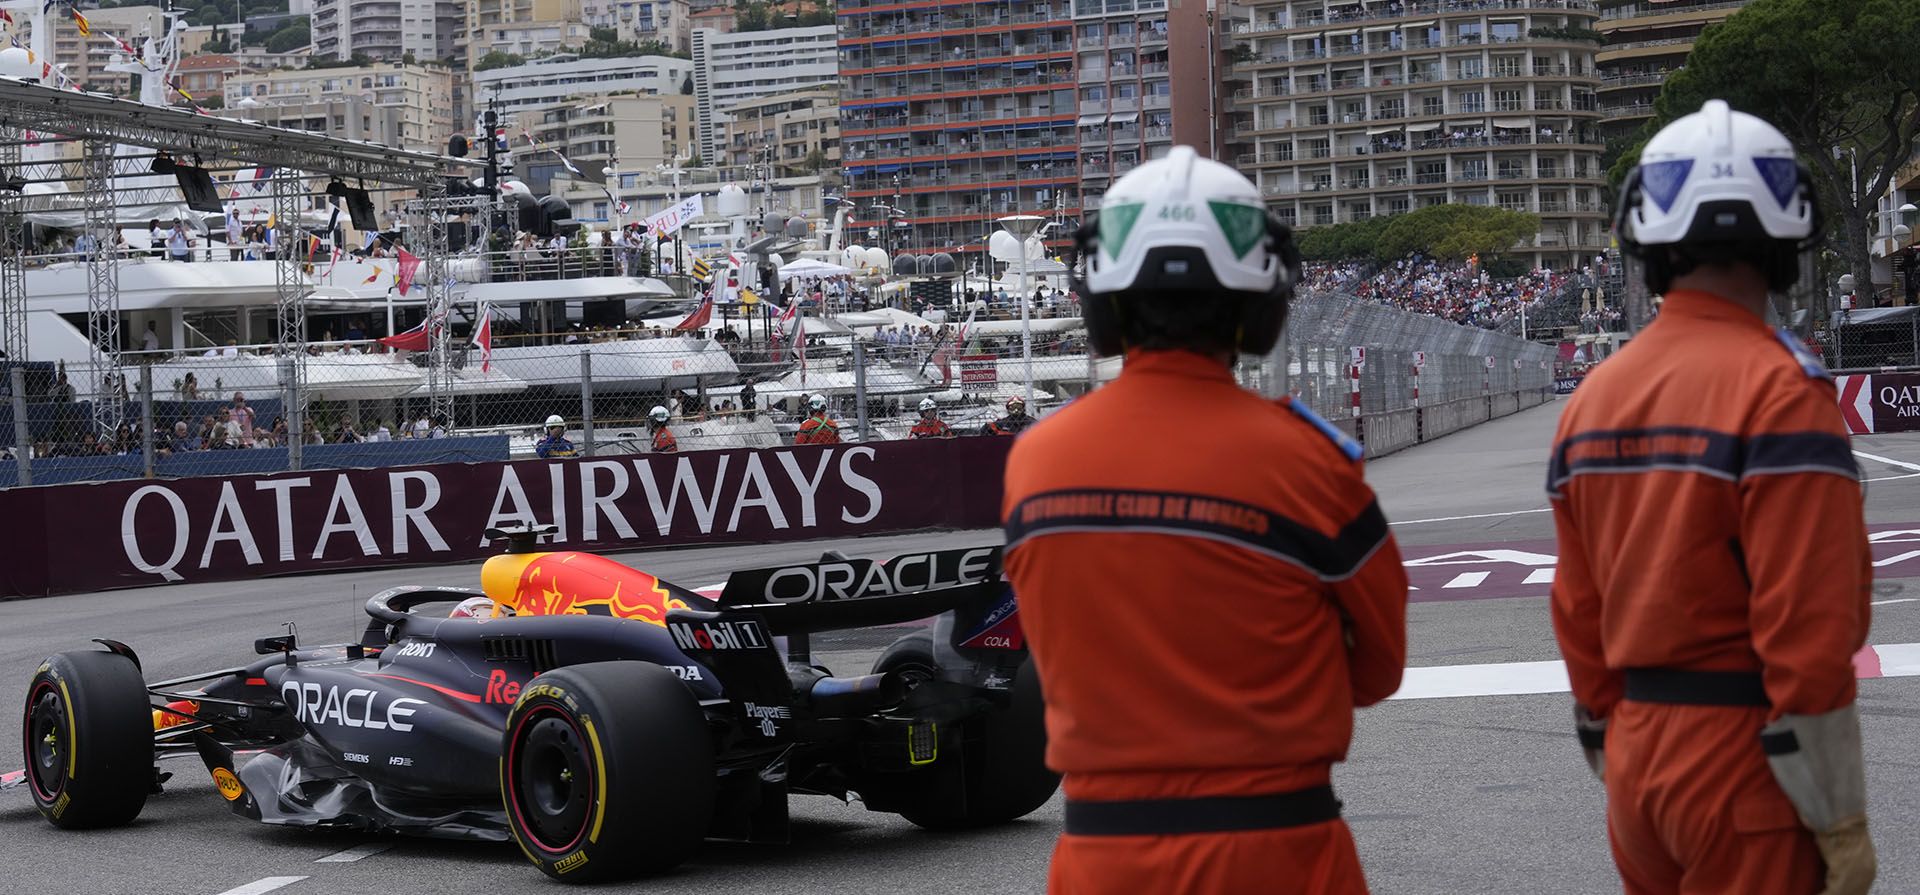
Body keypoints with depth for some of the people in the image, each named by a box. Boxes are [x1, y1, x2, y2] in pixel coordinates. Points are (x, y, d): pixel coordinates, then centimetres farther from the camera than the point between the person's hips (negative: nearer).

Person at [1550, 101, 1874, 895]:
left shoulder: (1594, 398, 6)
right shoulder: (1779, 391, -14)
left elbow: (1579, 617, 11)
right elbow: (1808, 629, -18)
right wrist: (1839, 821, -11)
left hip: (1637, 752, 7)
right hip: (1748, 765, -7)